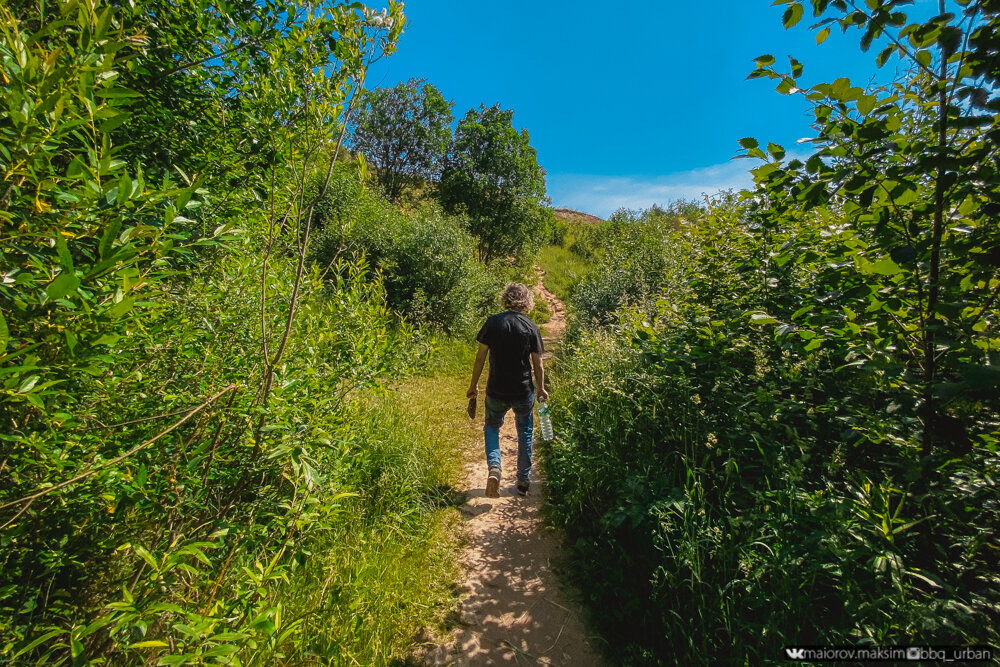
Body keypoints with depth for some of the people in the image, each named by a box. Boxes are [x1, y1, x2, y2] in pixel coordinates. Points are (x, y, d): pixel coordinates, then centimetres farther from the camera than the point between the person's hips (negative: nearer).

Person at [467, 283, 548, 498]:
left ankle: (493, 467, -2)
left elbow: (481, 356, -5)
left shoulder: (493, 322, -7)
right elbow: (537, 364, -1)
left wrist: (474, 385, 6)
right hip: (523, 391, 1)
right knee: (524, 433, 19)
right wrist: (541, 388, 14)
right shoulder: (531, 328, -5)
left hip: (496, 390, 0)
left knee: (491, 427, 21)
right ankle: (523, 481, 28)